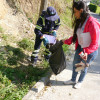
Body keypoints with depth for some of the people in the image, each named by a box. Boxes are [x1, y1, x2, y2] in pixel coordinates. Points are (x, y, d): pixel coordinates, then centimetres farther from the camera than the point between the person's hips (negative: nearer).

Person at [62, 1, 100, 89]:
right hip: (80, 48, 7)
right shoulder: (80, 21, -3)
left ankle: (80, 81, 42)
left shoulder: (92, 23, -28)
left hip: (90, 51, -7)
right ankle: (73, 80, 44)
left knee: (83, 67, 14)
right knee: (75, 64, 19)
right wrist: (66, 41, 11)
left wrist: (87, 52, -34)